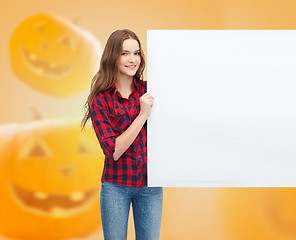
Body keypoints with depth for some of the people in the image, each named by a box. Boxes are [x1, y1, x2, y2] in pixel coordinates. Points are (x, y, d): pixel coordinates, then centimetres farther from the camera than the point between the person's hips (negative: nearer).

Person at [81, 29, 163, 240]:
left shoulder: (149, 90, 1)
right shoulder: (100, 100, -6)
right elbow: (113, 150, -14)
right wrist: (143, 115, -19)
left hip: (150, 184, 2)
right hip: (116, 185, -2)